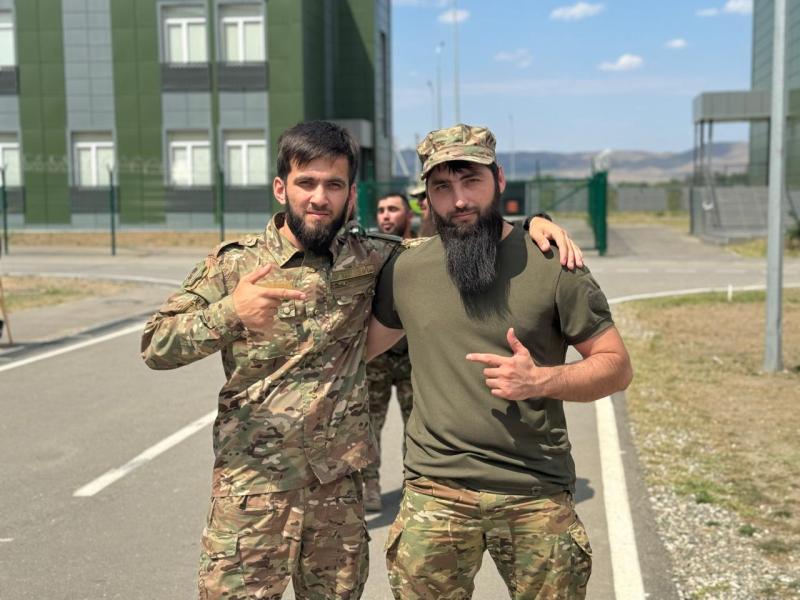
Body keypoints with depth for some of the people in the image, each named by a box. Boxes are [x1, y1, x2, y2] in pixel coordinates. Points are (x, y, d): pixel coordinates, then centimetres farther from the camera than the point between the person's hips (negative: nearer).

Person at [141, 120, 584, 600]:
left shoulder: (368, 261, 4)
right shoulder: (235, 264, -4)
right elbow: (156, 345, -9)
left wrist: (529, 222, -3)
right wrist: (229, 313, -28)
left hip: (340, 489, 3)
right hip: (252, 489, -3)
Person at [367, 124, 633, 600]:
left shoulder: (552, 265, -5)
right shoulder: (404, 271, 3)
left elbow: (617, 367, -3)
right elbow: (359, 347, 16)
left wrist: (542, 380, -18)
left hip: (538, 494, -1)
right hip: (435, 492, 2)